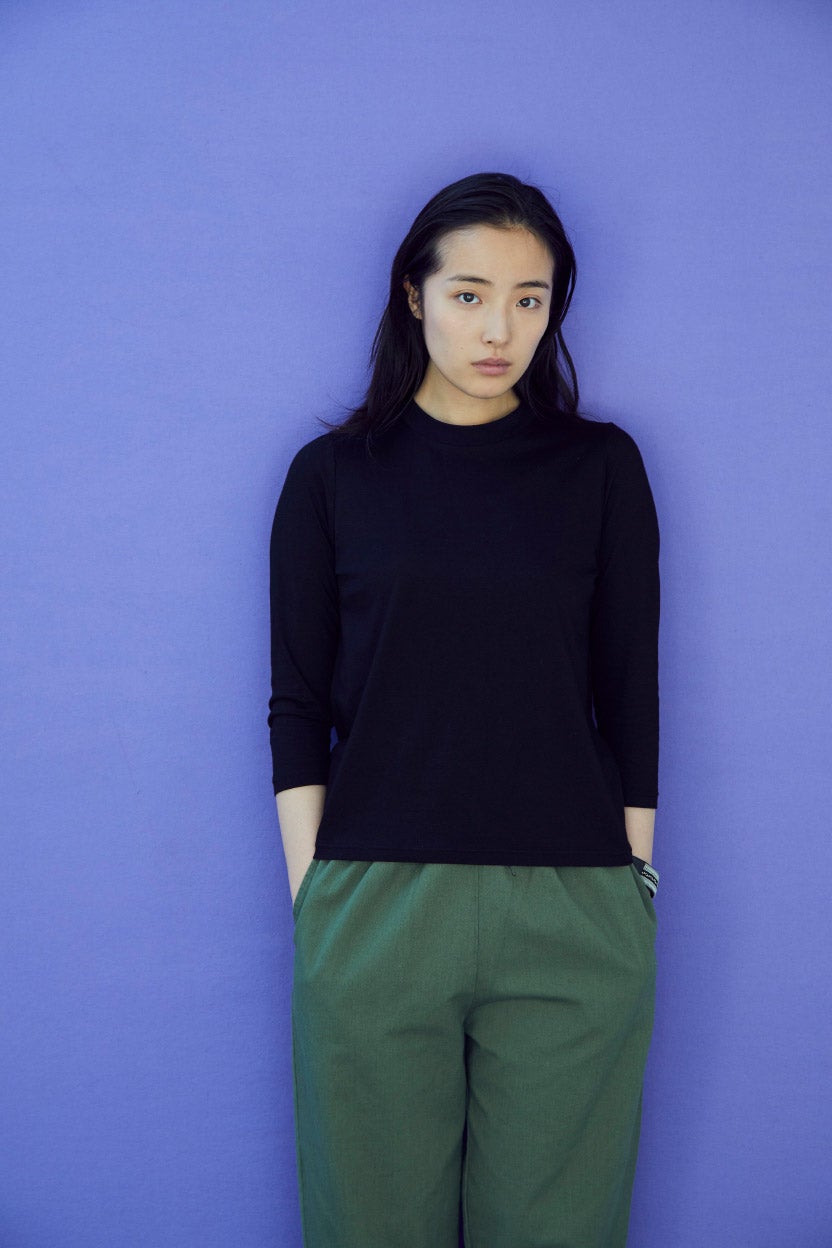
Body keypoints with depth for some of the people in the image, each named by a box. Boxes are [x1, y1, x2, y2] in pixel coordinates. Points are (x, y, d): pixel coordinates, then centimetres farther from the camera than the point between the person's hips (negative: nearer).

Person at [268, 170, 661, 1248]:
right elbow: (298, 707, 4)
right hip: (376, 907, 0)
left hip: (572, 916, 0)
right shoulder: (334, 474, 5)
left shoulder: (601, 467, 6)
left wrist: (634, 889, 2)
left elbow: (631, 694, 6)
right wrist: (310, 902, -2)